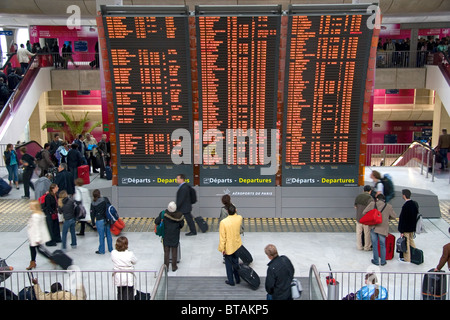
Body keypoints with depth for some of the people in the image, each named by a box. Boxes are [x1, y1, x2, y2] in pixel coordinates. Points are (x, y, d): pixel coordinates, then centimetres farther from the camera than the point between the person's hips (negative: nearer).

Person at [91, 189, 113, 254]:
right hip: (107, 220, 2)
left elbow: (92, 214, -2)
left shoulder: (93, 204, -7)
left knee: (101, 236, 7)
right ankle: (110, 249, 26)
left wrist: (93, 223, 7)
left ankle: (101, 250, 19)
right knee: (108, 235, 14)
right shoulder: (105, 199, -5)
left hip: (99, 221, -2)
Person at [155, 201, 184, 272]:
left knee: (166, 251, 13)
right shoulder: (179, 215, -16)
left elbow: (156, 222, -14)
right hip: (175, 236, 0)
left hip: (166, 236, 0)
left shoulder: (163, 214, -18)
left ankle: (166, 267, 21)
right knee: (174, 251, 14)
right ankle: (174, 266, 23)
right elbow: (182, 225, -4)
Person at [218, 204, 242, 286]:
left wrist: (222, 248, -10)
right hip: (237, 245, 4)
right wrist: (234, 211, 6)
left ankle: (231, 281, 27)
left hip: (228, 247, -4)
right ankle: (237, 279, 35)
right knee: (236, 262, 23)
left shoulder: (223, 222, -26)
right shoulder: (239, 218, -15)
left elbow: (222, 237, -19)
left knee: (229, 264, 16)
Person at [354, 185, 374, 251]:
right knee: (367, 233, 7)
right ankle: (367, 247, 16)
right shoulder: (370, 198, -17)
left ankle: (359, 246, 22)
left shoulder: (358, 197, 2)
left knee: (359, 232, 14)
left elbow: (355, 206, 12)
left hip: (358, 218, 5)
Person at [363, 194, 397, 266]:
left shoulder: (372, 204, -3)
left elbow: (364, 212, -4)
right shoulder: (389, 206, -3)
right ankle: (383, 261, 19)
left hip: (373, 227, 0)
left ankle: (376, 261, 17)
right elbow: (394, 216, 6)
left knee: (374, 245, 10)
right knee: (382, 245, 14)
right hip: (382, 229, 0)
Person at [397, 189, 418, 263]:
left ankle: (407, 258, 17)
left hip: (406, 229, -8)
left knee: (406, 243, 6)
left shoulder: (405, 206, -27)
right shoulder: (415, 204, -1)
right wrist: (414, 227, 19)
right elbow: (416, 215, 9)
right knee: (411, 241, 22)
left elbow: (402, 219, -23)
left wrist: (401, 231, -16)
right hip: (412, 227, 8)